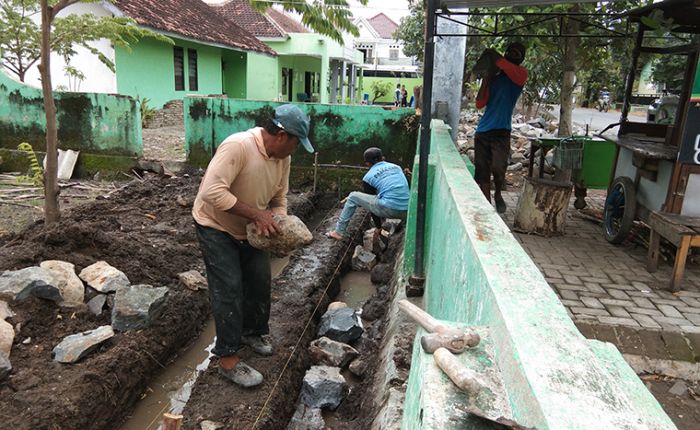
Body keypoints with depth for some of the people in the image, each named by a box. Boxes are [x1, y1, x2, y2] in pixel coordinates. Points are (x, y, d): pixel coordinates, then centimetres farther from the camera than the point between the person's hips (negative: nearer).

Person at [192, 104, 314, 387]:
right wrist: (257, 214, -36)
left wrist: (278, 225, -17)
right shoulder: (237, 146, -31)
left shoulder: (282, 157, -7)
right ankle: (228, 359, 5)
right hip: (216, 226, -7)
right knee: (229, 289, -8)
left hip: (249, 228, 7)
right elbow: (212, 192, -38)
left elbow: (279, 199, 3)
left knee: (260, 280, 12)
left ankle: (253, 331, 35)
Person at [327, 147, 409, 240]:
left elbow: (371, 201, 12)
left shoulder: (368, 177, 7)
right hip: (406, 212, 5)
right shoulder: (397, 167, 19)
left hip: (389, 209, -5)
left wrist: (378, 227, 19)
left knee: (353, 197, 12)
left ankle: (339, 232, 14)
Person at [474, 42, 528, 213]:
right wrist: (486, 79, 0)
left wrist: (495, 56, -13)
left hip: (501, 132, -4)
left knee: (498, 168, -20)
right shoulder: (493, 78, 17)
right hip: (482, 131, 5)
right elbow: (480, 104, 6)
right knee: (482, 171, 3)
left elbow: (515, 74, -22)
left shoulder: (521, 73, 5)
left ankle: (498, 195, 9)